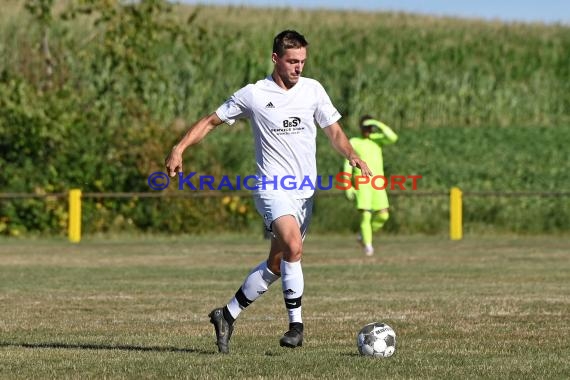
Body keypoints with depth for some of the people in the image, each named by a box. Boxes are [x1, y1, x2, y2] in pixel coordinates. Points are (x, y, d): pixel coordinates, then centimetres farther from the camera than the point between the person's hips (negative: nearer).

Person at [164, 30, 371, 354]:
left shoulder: (313, 90, 6)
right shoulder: (253, 95, -2)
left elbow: (334, 131, 10)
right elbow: (212, 121, 7)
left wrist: (352, 156, -10)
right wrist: (179, 149, -4)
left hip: (305, 191, 5)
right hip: (273, 186, -5)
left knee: (276, 265, 8)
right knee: (293, 246, -28)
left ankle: (228, 315, 25)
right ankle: (296, 324, -20)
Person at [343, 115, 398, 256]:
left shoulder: (377, 138, 10)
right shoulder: (353, 143, 3)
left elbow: (393, 138, -10)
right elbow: (348, 165, 1)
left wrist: (379, 124, -13)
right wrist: (348, 186, -6)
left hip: (378, 182, 3)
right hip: (362, 182, -3)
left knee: (383, 215, -6)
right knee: (365, 214, -14)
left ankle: (364, 236, 17)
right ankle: (367, 244, -6)